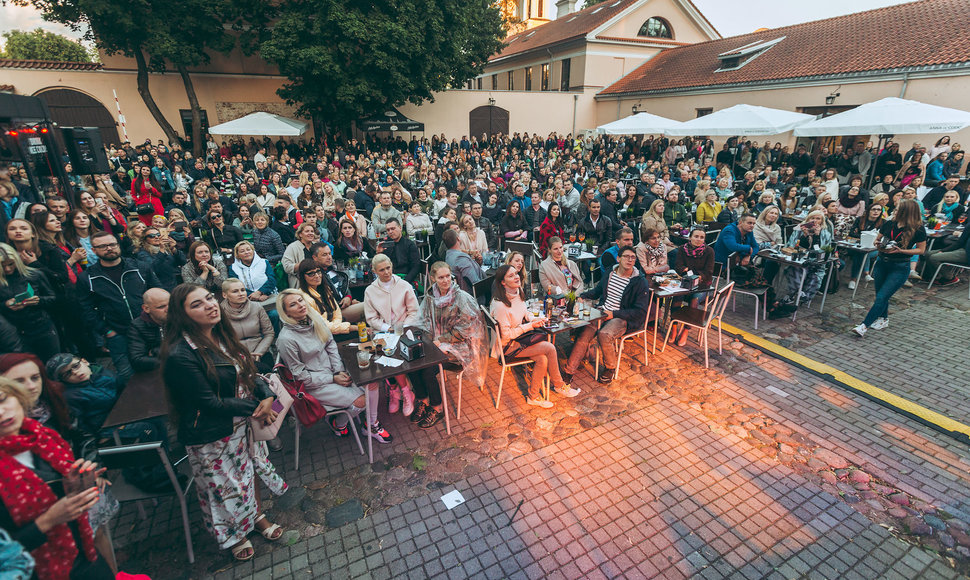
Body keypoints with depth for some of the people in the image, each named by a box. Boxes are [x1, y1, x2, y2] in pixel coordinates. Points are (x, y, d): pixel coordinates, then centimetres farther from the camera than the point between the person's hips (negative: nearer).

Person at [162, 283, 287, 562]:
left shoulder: (221, 336, -5)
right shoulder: (180, 356, -28)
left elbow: (248, 373, 1)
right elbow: (210, 403, -23)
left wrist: (267, 396, -16)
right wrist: (254, 407, -18)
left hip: (243, 424, 6)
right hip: (211, 437, -6)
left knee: (252, 470, 24)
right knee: (227, 487, 17)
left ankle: (257, 516, 50)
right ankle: (234, 536, 45)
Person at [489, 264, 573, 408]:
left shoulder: (518, 293, -1)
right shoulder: (500, 305, -26)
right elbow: (506, 335, -21)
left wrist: (534, 319, -5)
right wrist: (531, 326, -19)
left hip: (521, 336, 8)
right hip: (508, 345, -7)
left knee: (542, 359, -16)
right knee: (550, 348, -15)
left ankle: (533, 396, 6)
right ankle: (559, 385, 7)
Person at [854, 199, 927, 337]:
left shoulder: (918, 230, -8)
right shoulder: (889, 224, 3)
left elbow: (921, 250, -3)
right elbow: (877, 240, 15)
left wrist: (900, 250, -17)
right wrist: (879, 245, -8)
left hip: (900, 267, -5)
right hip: (881, 263, 5)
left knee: (881, 297, -12)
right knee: (880, 294, 15)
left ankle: (864, 326, -14)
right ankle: (883, 319, 36)